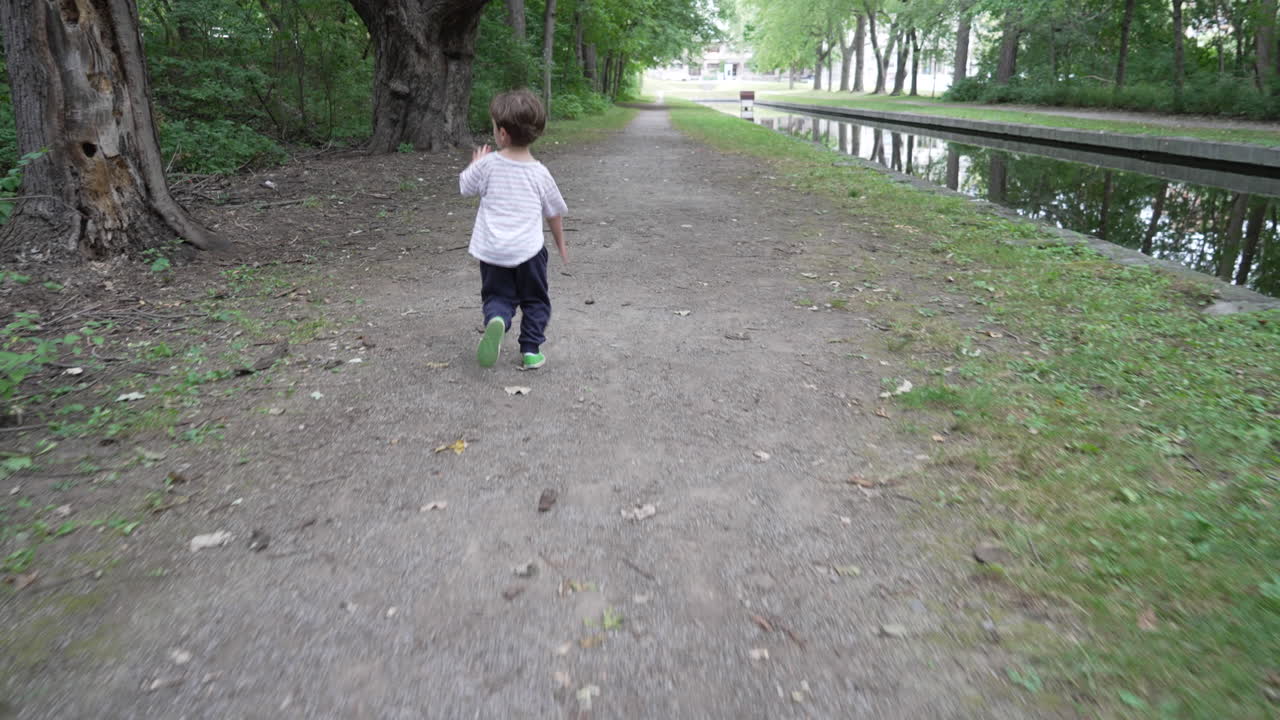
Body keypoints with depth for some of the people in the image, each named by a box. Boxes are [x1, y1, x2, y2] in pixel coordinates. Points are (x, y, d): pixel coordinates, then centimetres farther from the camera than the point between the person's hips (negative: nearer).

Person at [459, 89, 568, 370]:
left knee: (497, 295, 12)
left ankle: (496, 320, -21)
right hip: (528, 249, 0)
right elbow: (554, 213, 9)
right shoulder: (540, 173, -2)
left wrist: (476, 163, 27)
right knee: (535, 300, 18)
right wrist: (561, 242, 24)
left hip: (492, 250, 0)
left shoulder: (488, 165, -7)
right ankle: (531, 350, 12)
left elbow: (465, 186, 10)